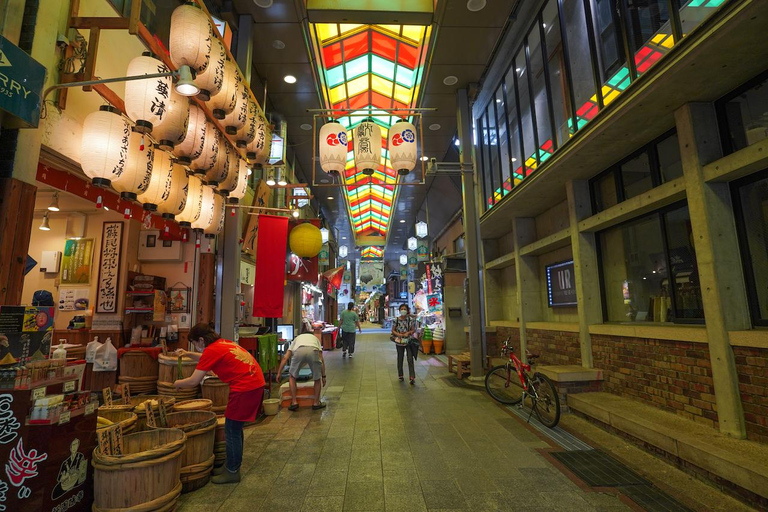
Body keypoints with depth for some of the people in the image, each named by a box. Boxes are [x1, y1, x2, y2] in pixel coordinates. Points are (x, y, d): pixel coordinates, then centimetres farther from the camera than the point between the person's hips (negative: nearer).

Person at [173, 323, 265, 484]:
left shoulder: (212, 350, -10)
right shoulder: (223, 343, 16)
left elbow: (193, 381, -7)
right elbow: (206, 359, 38)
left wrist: (177, 383, 12)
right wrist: (188, 354, 29)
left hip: (244, 389, -9)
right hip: (257, 384, 9)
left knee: (232, 430, 6)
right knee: (235, 428, 21)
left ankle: (232, 472, 19)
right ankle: (232, 465, 34)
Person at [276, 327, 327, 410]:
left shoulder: (296, 339, 42)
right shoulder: (315, 338, 41)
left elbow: (285, 358, 31)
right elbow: (321, 360, 31)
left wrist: (279, 373, 38)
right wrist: (323, 376, 35)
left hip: (298, 351, 0)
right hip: (313, 351, 0)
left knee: (292, 376, 26)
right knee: (317, 378, 24)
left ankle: (294, 402, 24)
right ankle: (316, 403, 29)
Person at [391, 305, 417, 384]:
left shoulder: (411, 319, -3)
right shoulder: (396, 320, -3)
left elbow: (413, 330, 0)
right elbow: (393, 330, 1)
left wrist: (408, 333, -19)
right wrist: (398, 334, -17)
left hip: (409, 341, -1)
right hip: (399, 342, 1)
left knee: (410, 359, -6)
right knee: (400, 359, 13)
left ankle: (412, 377, -3)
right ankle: (400, 375, 28)